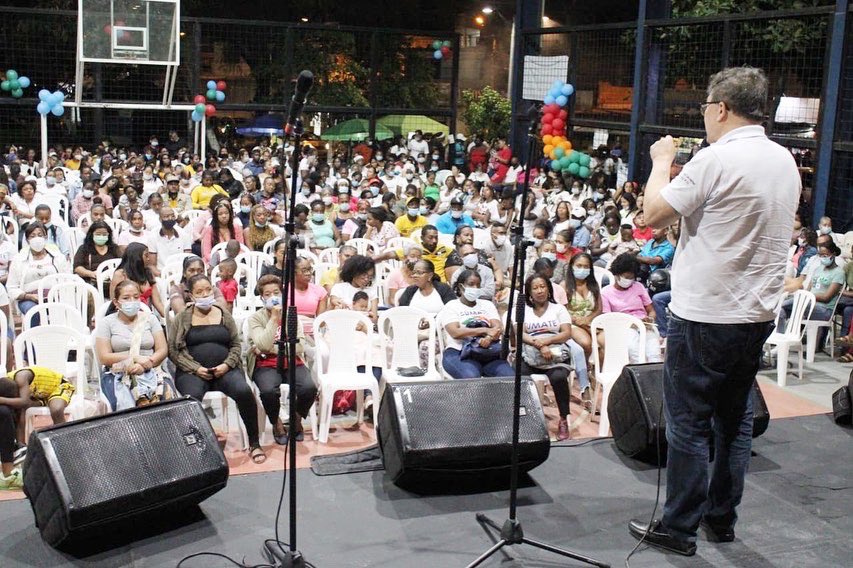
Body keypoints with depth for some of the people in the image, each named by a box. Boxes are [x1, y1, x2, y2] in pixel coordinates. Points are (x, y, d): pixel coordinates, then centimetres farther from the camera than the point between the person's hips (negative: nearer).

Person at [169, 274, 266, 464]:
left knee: (244, 392, -28)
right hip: (193, 372, -1)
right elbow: (173, 350, 3)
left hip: (225, 370, 1)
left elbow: (236, 345, 14)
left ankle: (254, 444, -16)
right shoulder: (182, 318, 9)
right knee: (192, 397, -36)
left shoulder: (224, 315, 15)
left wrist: (227, 365, -6)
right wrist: (196, 368, -10)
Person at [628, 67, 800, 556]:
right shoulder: (786, 161, 8)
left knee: (688, 424, 2)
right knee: (736, 419, 16)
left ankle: (679, 527, 11)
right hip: (758, 313, 8)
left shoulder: (717, 159, -17)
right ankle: (723, 518, 26)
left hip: (705, 314, -8)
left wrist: (662, 161, 3)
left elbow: (654, 214, -13)